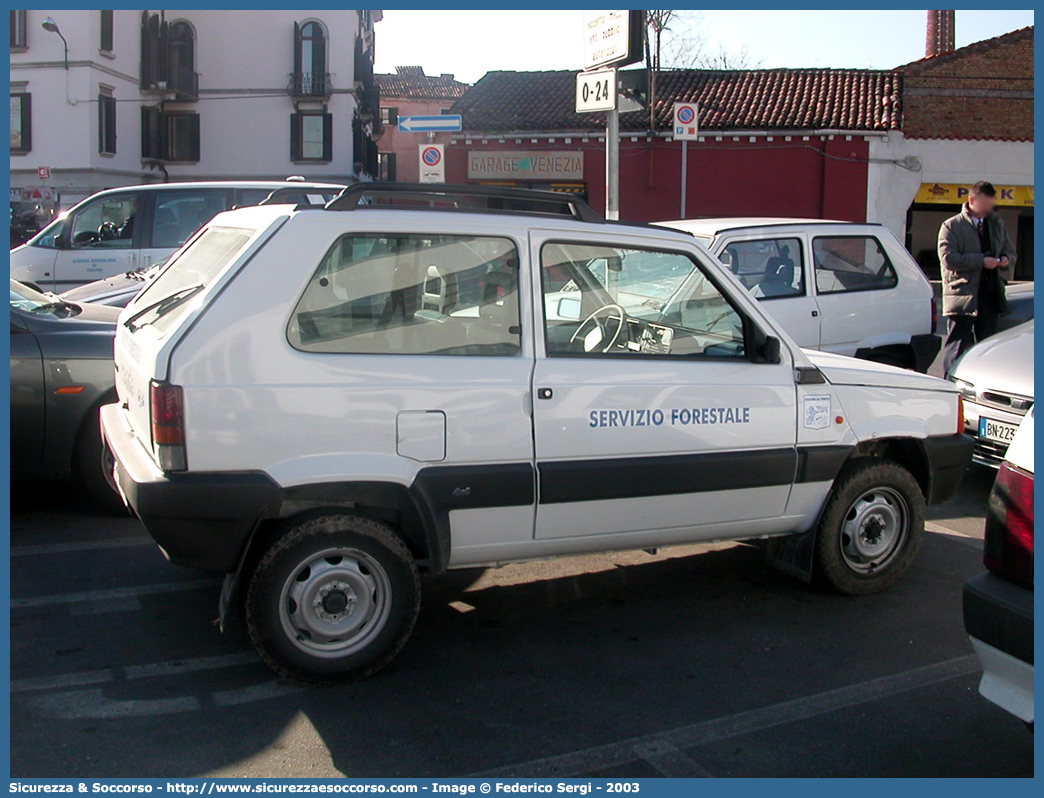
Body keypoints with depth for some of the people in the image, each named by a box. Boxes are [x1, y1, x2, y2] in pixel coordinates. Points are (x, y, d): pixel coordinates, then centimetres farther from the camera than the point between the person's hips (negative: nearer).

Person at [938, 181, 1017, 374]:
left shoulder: (997, 224, 18)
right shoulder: (951, 226, -1)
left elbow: (1010, 252, 24)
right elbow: (948, 258, -13)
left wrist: (1006, 259, -1)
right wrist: (981, 261, -18)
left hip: (991, 295, 6)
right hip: (962, 295, -6)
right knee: (957, 346, -6)